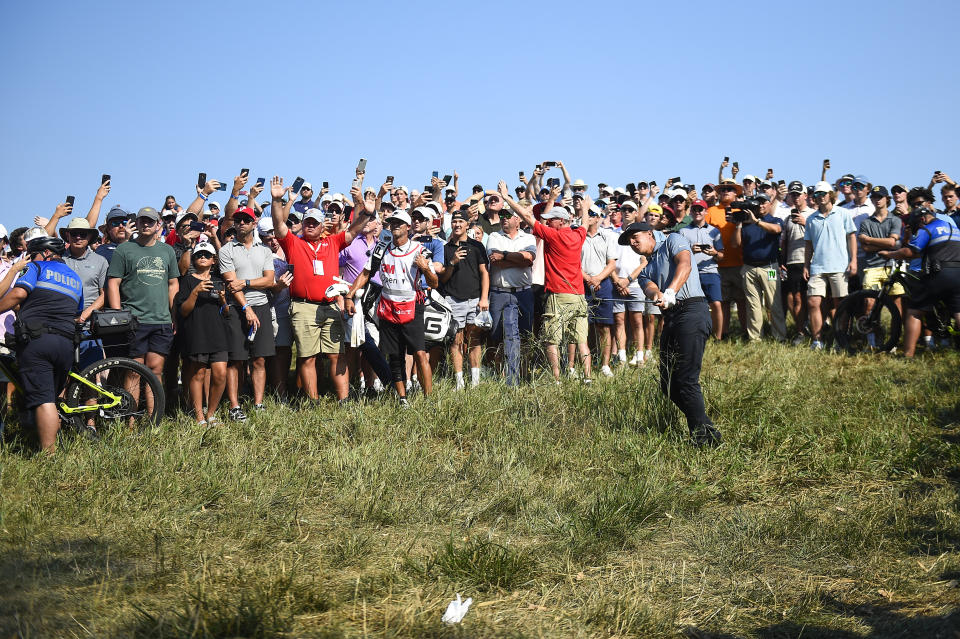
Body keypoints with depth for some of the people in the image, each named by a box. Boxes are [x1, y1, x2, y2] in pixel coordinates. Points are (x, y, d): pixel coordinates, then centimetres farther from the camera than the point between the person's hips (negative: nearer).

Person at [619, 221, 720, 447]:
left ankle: (705, 437, -8)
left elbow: (685, 264, -9)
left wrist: (671, 291, -26)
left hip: (692, 311, -8)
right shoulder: (645, 271, 27)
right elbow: (650, 288, 4)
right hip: (670, 319, 8)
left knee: (687, 382, -14)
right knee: (668, 385, 6)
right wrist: (658, 295, -21)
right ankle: (703, 428, 17)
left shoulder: (673, 241, 11)